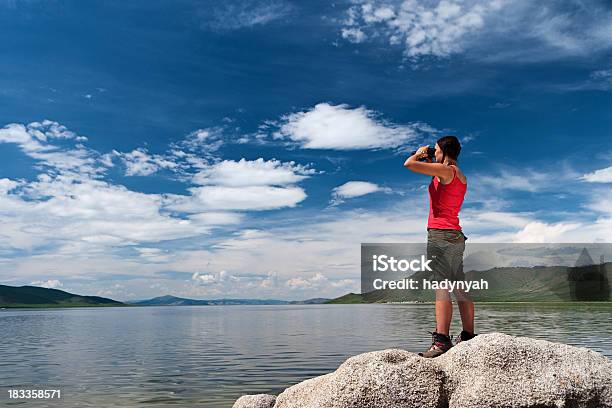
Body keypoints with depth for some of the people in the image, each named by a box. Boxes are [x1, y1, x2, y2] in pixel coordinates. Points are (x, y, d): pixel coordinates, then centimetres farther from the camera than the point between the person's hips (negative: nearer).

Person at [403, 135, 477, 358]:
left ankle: (441, 340, -18)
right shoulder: (460, 175, 18)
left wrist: (419, 154, 6)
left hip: (440, 233, -9)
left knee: (441, 288, -14)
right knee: (460, 289, 10)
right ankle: (468, 336, 15)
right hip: (456, 234, 9)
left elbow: (409, 164, -15)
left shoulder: (445, 170, -8)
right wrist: (428, 161, 29)